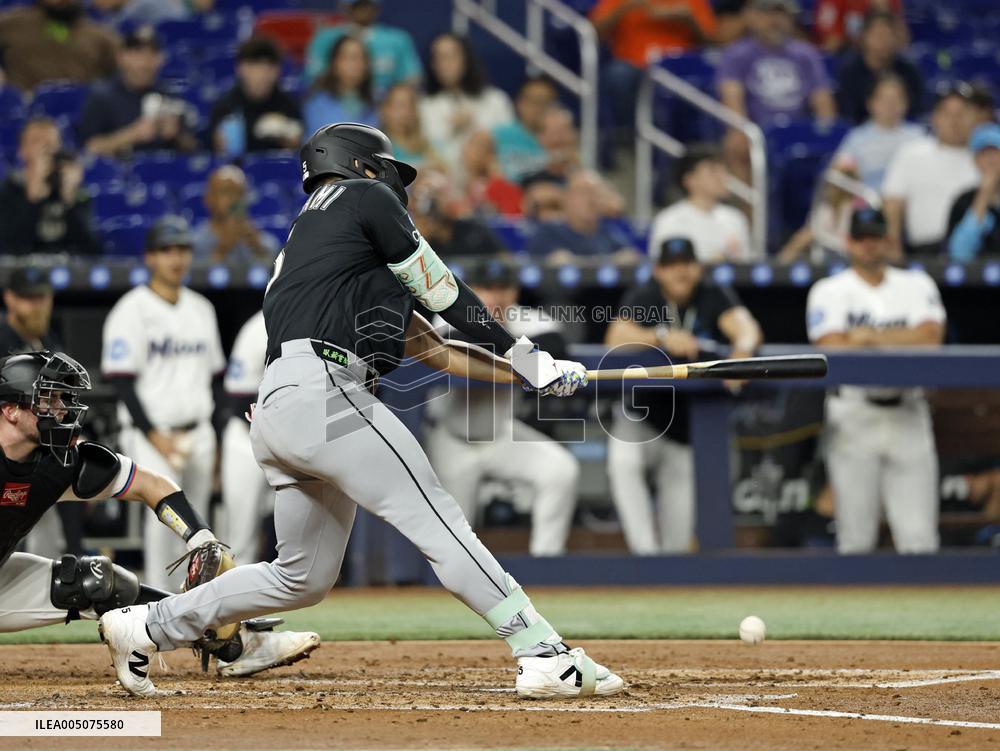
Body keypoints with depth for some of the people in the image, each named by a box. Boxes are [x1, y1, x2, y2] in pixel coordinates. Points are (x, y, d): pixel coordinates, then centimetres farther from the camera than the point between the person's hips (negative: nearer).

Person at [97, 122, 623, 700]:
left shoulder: (304, 242, 33)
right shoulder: (364, 197, 10)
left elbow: (428, 345, 28)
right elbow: (443, 294, 9)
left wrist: (526, 372, 23)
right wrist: (525, 354, 20)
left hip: (276, 409, 9)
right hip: (322, 391, -9)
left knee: (303, 577, 17)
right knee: (437, 520, -14)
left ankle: (145, 627, 23)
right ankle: (547, 657, -21)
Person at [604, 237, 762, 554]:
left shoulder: (715, 298, -6)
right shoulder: (642, 297, -6)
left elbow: (746, 326, -24)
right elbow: (616, 338, -23)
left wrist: (743, 347, -49)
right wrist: (663, 338, -40)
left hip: (689, 425, 1)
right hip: (640, 417, -1)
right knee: (622, 463, -30)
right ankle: (646, 552, -29)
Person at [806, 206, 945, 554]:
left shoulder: (916, 285, 12)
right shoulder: (829, 291, 6)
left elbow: (931, 336, -5)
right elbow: (832, 349, -10)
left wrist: (871, 336, -9)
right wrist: (903, 343, -9)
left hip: (908, 417, 2)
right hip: (853, 417, -2)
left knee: (919, 536, -4)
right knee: (855, 538, -3)